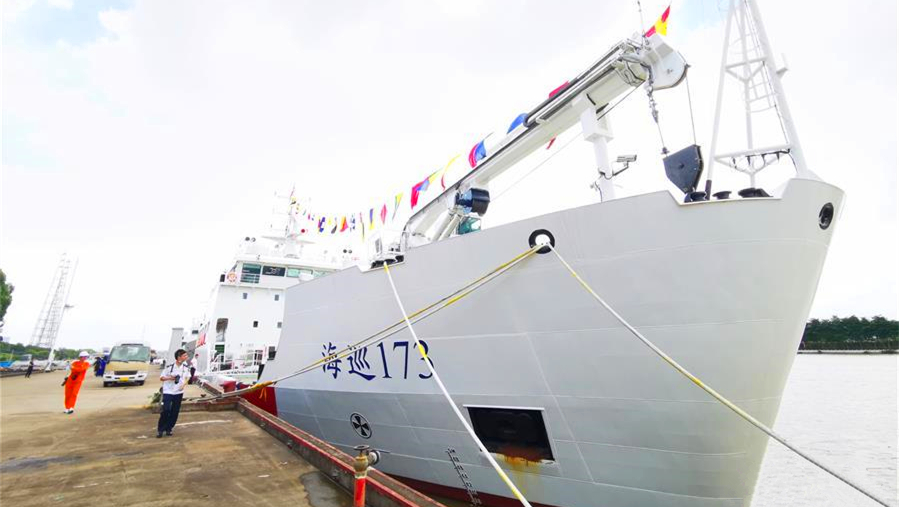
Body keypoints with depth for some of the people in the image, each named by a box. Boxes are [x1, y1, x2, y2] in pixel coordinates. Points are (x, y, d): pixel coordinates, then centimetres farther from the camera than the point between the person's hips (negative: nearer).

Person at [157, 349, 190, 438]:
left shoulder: (185, 367, -3)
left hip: (179, 392, 4)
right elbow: (161, 378, -5)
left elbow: (188, 377, 13)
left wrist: (184, 384, -5)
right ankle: (160, 429, 6)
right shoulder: (169, 366, -14)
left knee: (175, 412, 6)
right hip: (168, 392, -4)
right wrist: (170, 378, -23)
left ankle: (168, 429, 21)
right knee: (166, 410, -11)